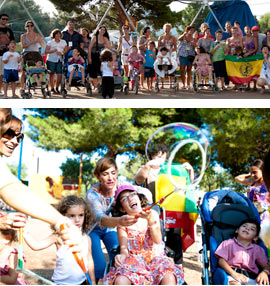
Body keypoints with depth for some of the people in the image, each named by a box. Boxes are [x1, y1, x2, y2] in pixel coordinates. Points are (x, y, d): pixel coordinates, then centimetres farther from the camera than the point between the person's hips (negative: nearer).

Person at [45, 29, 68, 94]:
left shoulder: (63, 42, 15)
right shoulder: (50, 42, 7)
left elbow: (66, 50, 11)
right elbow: (46, 51, 2)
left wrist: (62, 53, -10)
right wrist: (53, 51, -13)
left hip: (59, 60, 2)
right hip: (51, 60, -2)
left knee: (60, 75, -6)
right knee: (52, 74, -2)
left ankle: (57, 88, 10)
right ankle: (52, 89, 7)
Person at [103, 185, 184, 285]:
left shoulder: (152, 214, 4)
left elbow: (157, 240, -8)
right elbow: (124, 247, -4)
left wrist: (150, 220, -25)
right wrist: (122, 255, -28)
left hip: (155, 256, 0)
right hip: (134, 259, 0)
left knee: (169, 278, -32)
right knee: (120, 281, -32)